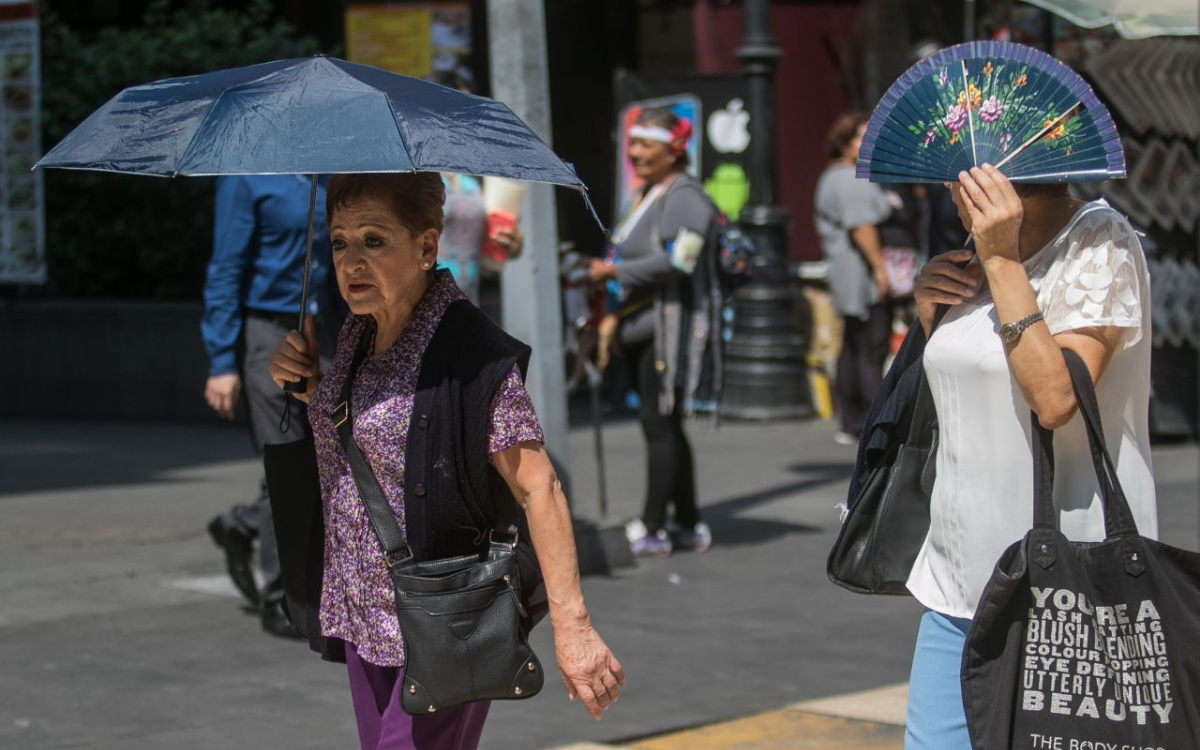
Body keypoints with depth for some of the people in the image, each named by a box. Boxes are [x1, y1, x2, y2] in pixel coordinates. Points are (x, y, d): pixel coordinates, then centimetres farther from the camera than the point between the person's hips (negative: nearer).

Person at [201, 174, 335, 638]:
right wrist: (222, 364, -16)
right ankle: (281, 600, 6)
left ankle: (240, 528, 29)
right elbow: (226, 269, -12)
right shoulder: (244, 177, -11)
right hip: (264, 332, -7)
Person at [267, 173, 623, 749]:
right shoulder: (356, 330, 4)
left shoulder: (474, 354, -20)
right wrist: (304, 382, 1)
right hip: (363, 613, 8)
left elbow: (539, 490, -21)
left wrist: (571, 627, -25)